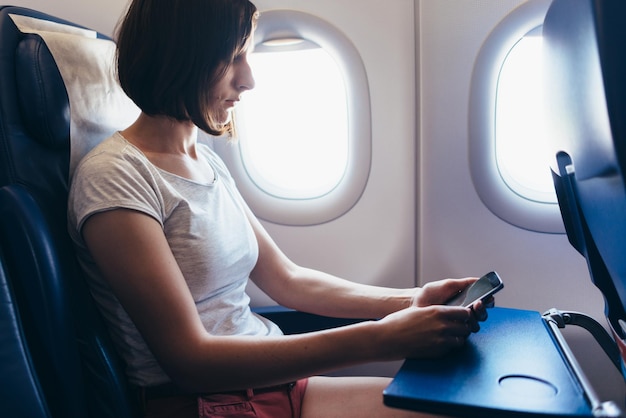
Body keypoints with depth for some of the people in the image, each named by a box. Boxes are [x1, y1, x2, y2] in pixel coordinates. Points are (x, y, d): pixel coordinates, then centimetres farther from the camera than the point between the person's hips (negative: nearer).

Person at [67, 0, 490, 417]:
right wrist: (377, 340, -25)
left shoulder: (208, 162, 9)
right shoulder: (113, 177, -15)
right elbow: (189, 360, -20)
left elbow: (287, 280, 12)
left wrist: (410, 301, -1)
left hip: (272, 380, 7)